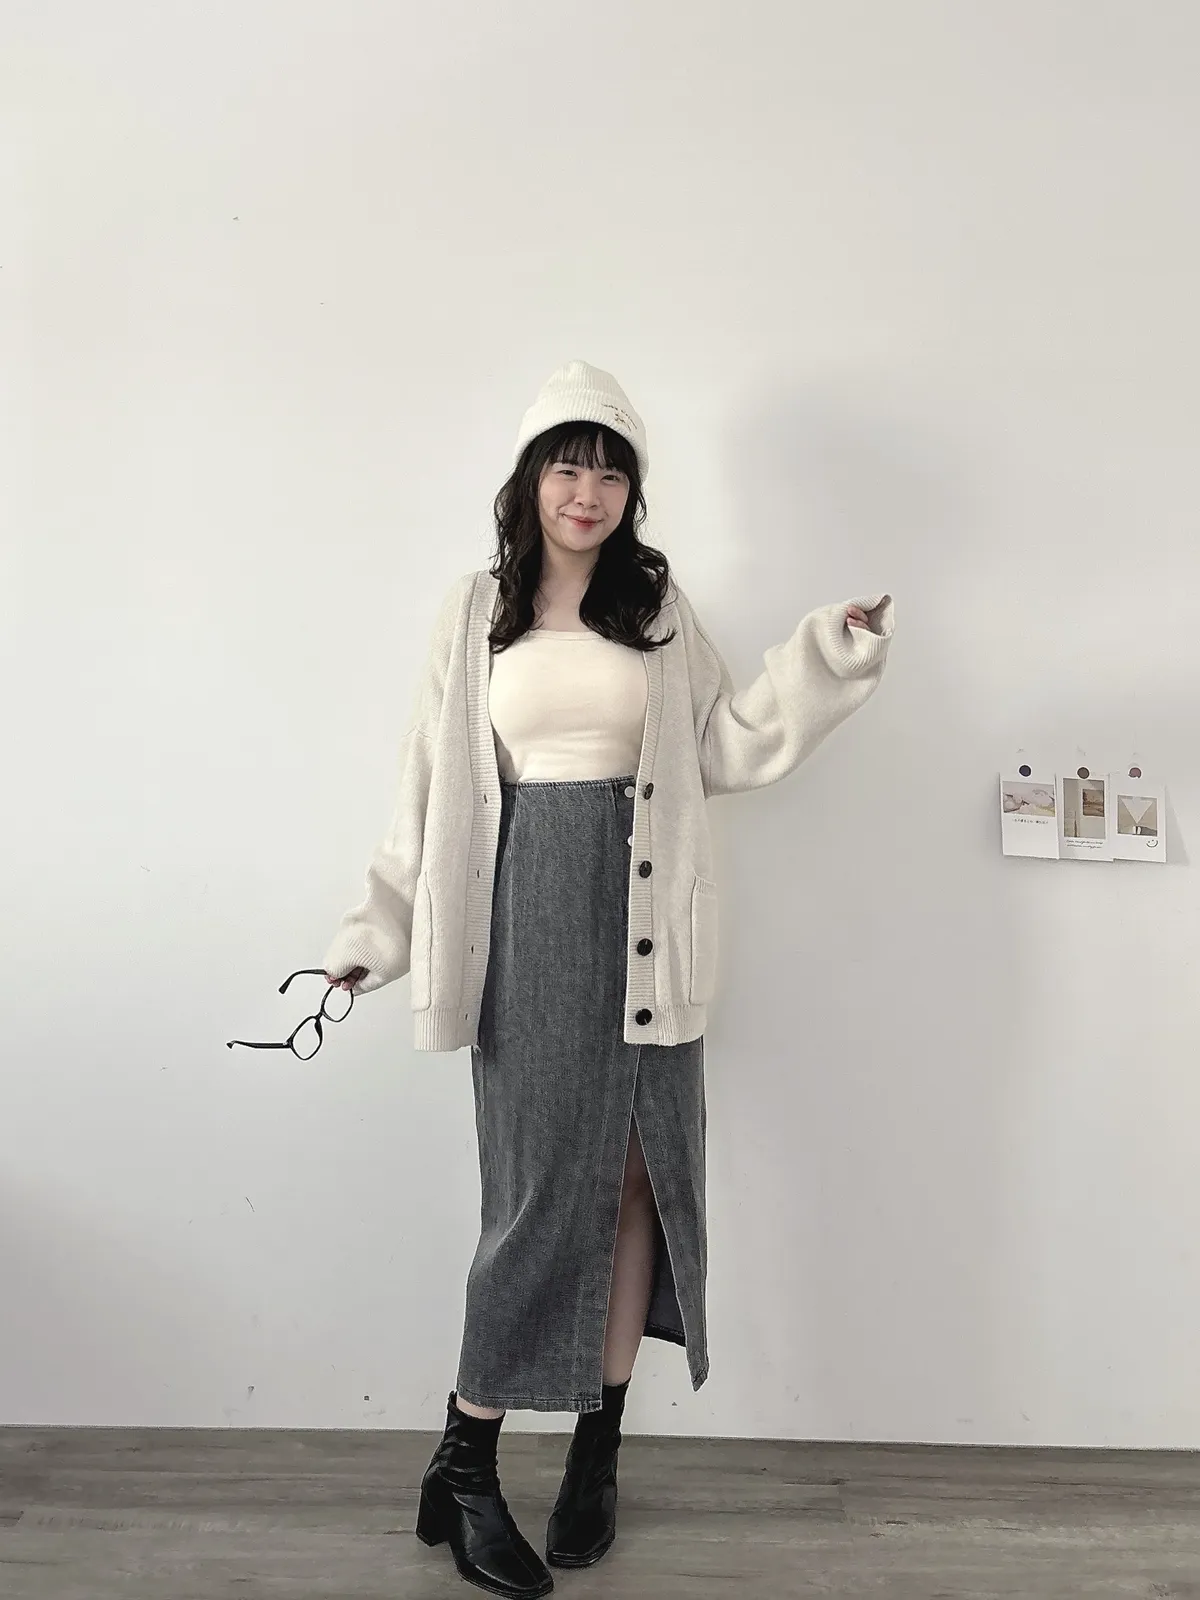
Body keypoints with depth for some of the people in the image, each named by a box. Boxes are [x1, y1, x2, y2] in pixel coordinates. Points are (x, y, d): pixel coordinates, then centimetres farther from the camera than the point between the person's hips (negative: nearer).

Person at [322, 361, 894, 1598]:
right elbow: (434, 787, 7)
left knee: (634, 1177, 5)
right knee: (542, 1185, -3)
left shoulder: (659, 609, 11)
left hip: (641, 919, 2)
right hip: (530, 913, -2)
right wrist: (381, 930, 5)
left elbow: (724, 750, 7)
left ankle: (597, 1452, 21)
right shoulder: (478, 612, 7)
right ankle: (463, 1470, 12)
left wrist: (825, 657, -1)